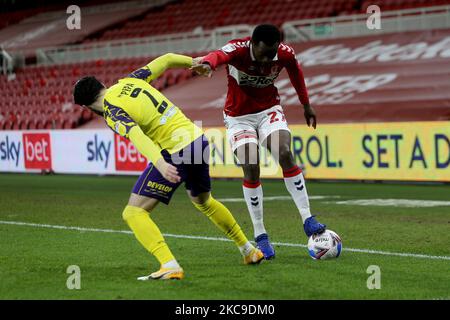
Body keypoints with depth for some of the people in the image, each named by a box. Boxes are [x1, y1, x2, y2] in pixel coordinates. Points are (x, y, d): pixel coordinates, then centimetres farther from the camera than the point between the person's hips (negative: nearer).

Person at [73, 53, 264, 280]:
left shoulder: (112, 112, -11)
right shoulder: (130, 80, 10)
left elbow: (136, 135, -29)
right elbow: (166, 59, 17)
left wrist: (160, 164, -42)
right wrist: (194, 62, 34)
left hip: (174, 153, -9)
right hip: (198, 139, 9)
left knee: (133, 213, -7)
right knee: (204, 202, 33)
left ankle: (170, 266, -25)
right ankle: (249, 251, 43)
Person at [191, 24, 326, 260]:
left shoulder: (285, 54, -16)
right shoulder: (238, 50, -28)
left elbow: (295, 72, 8)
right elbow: (220, 55, -53)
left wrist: (306, 105, 17)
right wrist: (208, 63, -77)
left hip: (269, 110, 2)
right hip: (239, 116, -2)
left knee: (285, 155, -20)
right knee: (251, 170, -12)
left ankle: (307, 219, -14)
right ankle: (260, 235, -1)